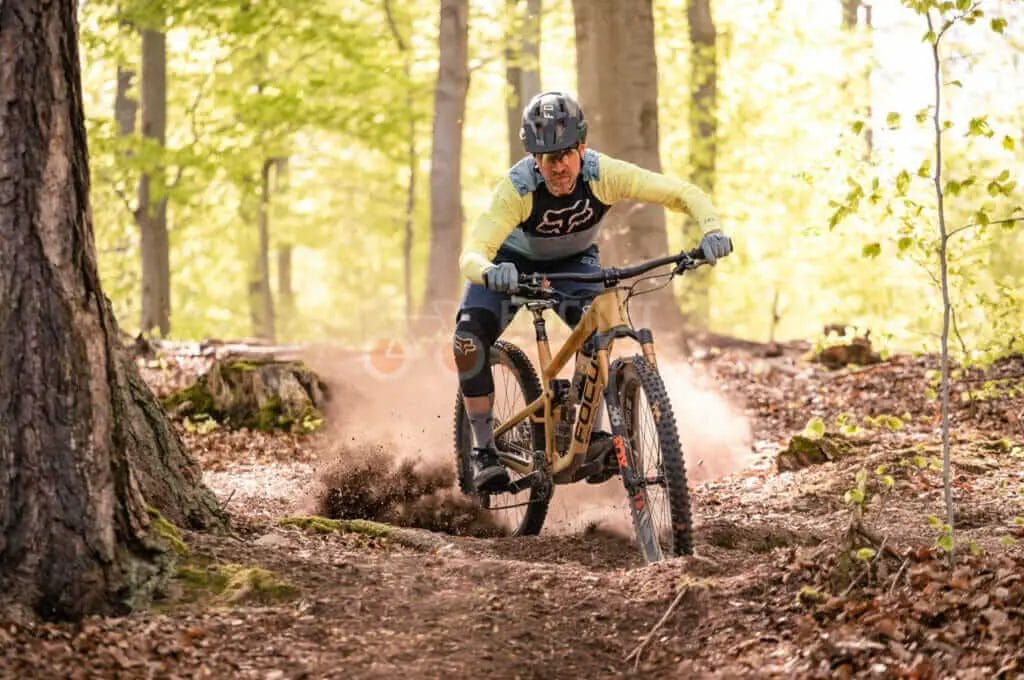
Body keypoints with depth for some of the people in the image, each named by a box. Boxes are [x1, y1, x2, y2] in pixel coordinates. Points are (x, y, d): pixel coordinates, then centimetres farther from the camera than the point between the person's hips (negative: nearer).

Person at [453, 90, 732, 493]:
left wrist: (712, 230, -51)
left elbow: (684, 193, -31)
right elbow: (471, 254, -45)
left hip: (573, 261, 1)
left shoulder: (602, 174, -32)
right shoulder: (517, 188, -36)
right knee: (469, 338, -25)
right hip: (513, 262, -1)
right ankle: (484, 450, -12)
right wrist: (489, 272, -69)